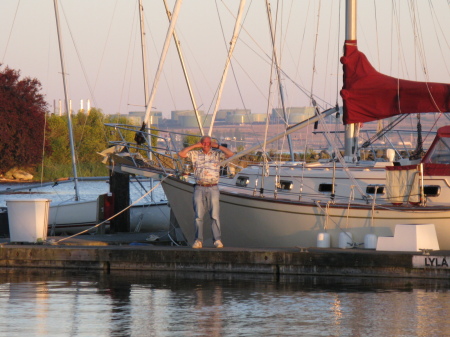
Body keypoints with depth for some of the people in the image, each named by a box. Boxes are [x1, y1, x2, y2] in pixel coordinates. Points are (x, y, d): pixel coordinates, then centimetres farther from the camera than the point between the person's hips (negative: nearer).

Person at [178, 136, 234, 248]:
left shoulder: (216, 155, 9)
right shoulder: (195, 154, 11)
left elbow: (230, 154, -1)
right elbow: (181, 154, 2)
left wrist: (217, 146, 1)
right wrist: (195, 146, 2)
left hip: (213, 189, -1)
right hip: (199, 188, 1)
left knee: (215, 216, -4)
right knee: (198, 216, -1)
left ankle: (217, 240, -2)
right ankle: (198, 240, 3)